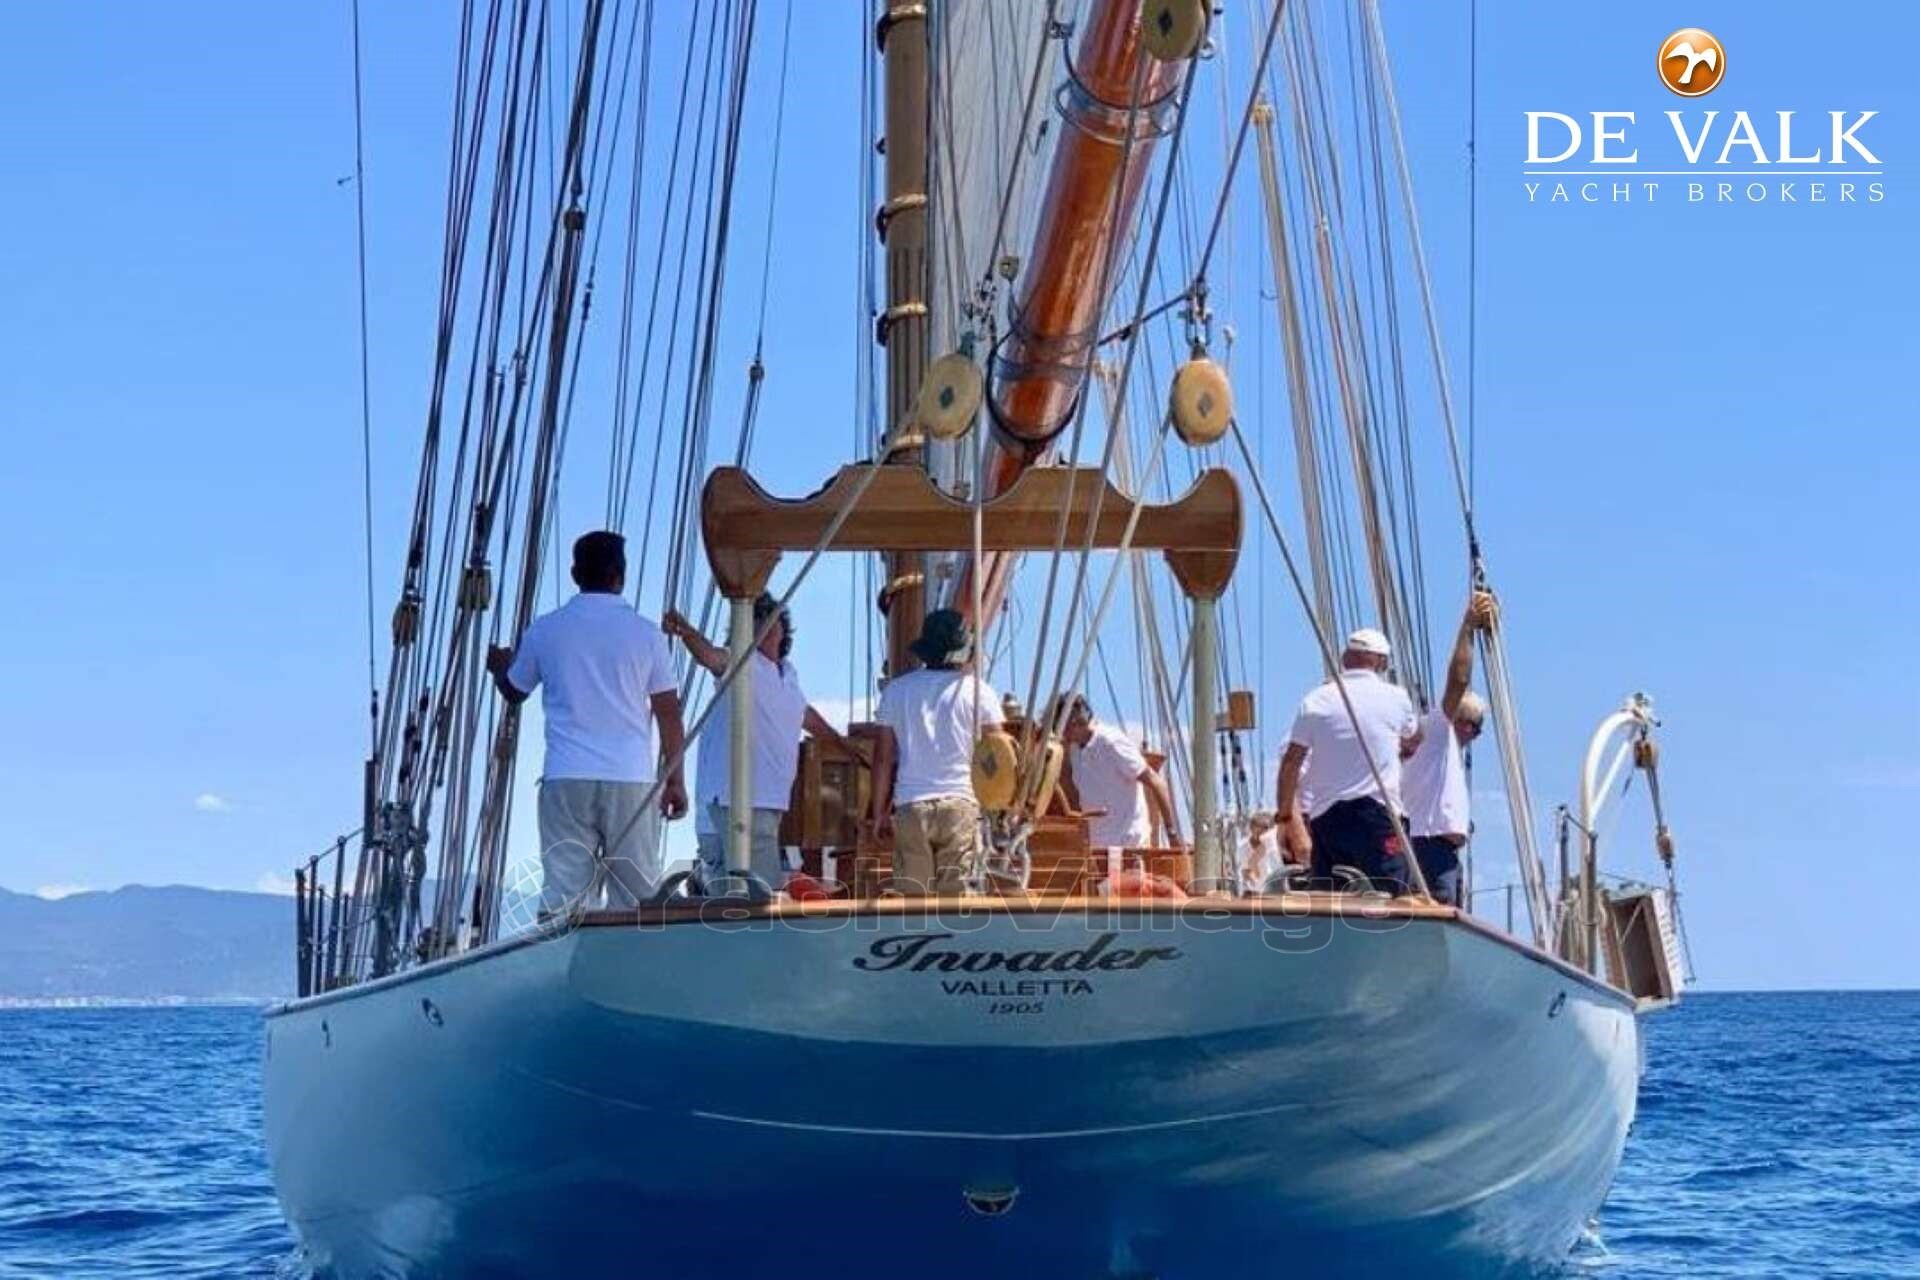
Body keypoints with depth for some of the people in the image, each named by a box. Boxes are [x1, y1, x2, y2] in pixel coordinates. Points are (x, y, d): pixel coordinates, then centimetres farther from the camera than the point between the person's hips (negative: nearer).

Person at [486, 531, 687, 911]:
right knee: (637, 898, 4)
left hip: (565, 780, 1)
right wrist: (675, 781, 10)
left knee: (561, 894, -1)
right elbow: (668, 713, 2)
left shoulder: (545, 631, 5)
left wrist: (499, 665, 44)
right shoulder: (645, 633, 2)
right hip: (631, 780, -1)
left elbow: (514, 691, 21)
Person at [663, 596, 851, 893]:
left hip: (770, 801, 8)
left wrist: (843, 743, 50)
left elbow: (806, 715, 37)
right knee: (762, 892, -18)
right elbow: (710, 656, -28)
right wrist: (686, 631, -50)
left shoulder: (788, 673, 19)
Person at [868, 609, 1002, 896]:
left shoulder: (896, 690, 8)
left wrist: (879, 811, 15)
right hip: (960, 805, -2)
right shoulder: (977, 691, 1)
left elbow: (883, 757, 8)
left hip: (910, 807, 2)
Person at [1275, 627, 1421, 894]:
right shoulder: (1395, 698, 4)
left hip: (1326, 815, 2)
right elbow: (1413, 742, 24)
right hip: (1379, 812, -2)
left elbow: (1290, 764, 1)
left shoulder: (1316, 701, 4)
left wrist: (1285, 815, 9)